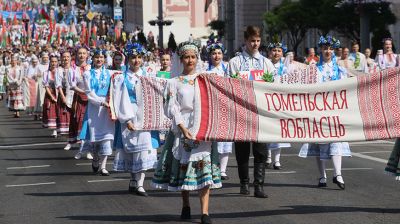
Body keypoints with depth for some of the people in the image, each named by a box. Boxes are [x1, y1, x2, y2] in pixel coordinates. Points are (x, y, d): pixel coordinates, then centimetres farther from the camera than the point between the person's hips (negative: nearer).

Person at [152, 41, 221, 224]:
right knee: (183, 166, 4)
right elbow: (172, 108, -2)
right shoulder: (174, 82, 6)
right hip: (181, 128, 0)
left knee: (204, 166, -10)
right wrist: (183, 128, -14)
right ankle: (185, 206, 21)